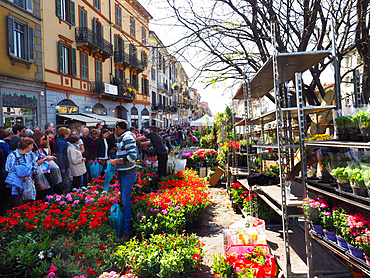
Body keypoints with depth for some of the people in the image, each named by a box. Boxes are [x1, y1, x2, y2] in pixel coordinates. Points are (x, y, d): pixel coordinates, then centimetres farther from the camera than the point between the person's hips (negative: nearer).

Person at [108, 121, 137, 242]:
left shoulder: (127, 138, -16)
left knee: (126, 201, -7)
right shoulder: (121, 138, 15)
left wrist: (117, 161, -19)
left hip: (128, 174, -10)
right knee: (124, 199, 18)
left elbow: (132, 157, -25)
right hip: (122, 173, 10)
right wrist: (114, 161, 15)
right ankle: (124, 223, 32)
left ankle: (127, 230, 2)